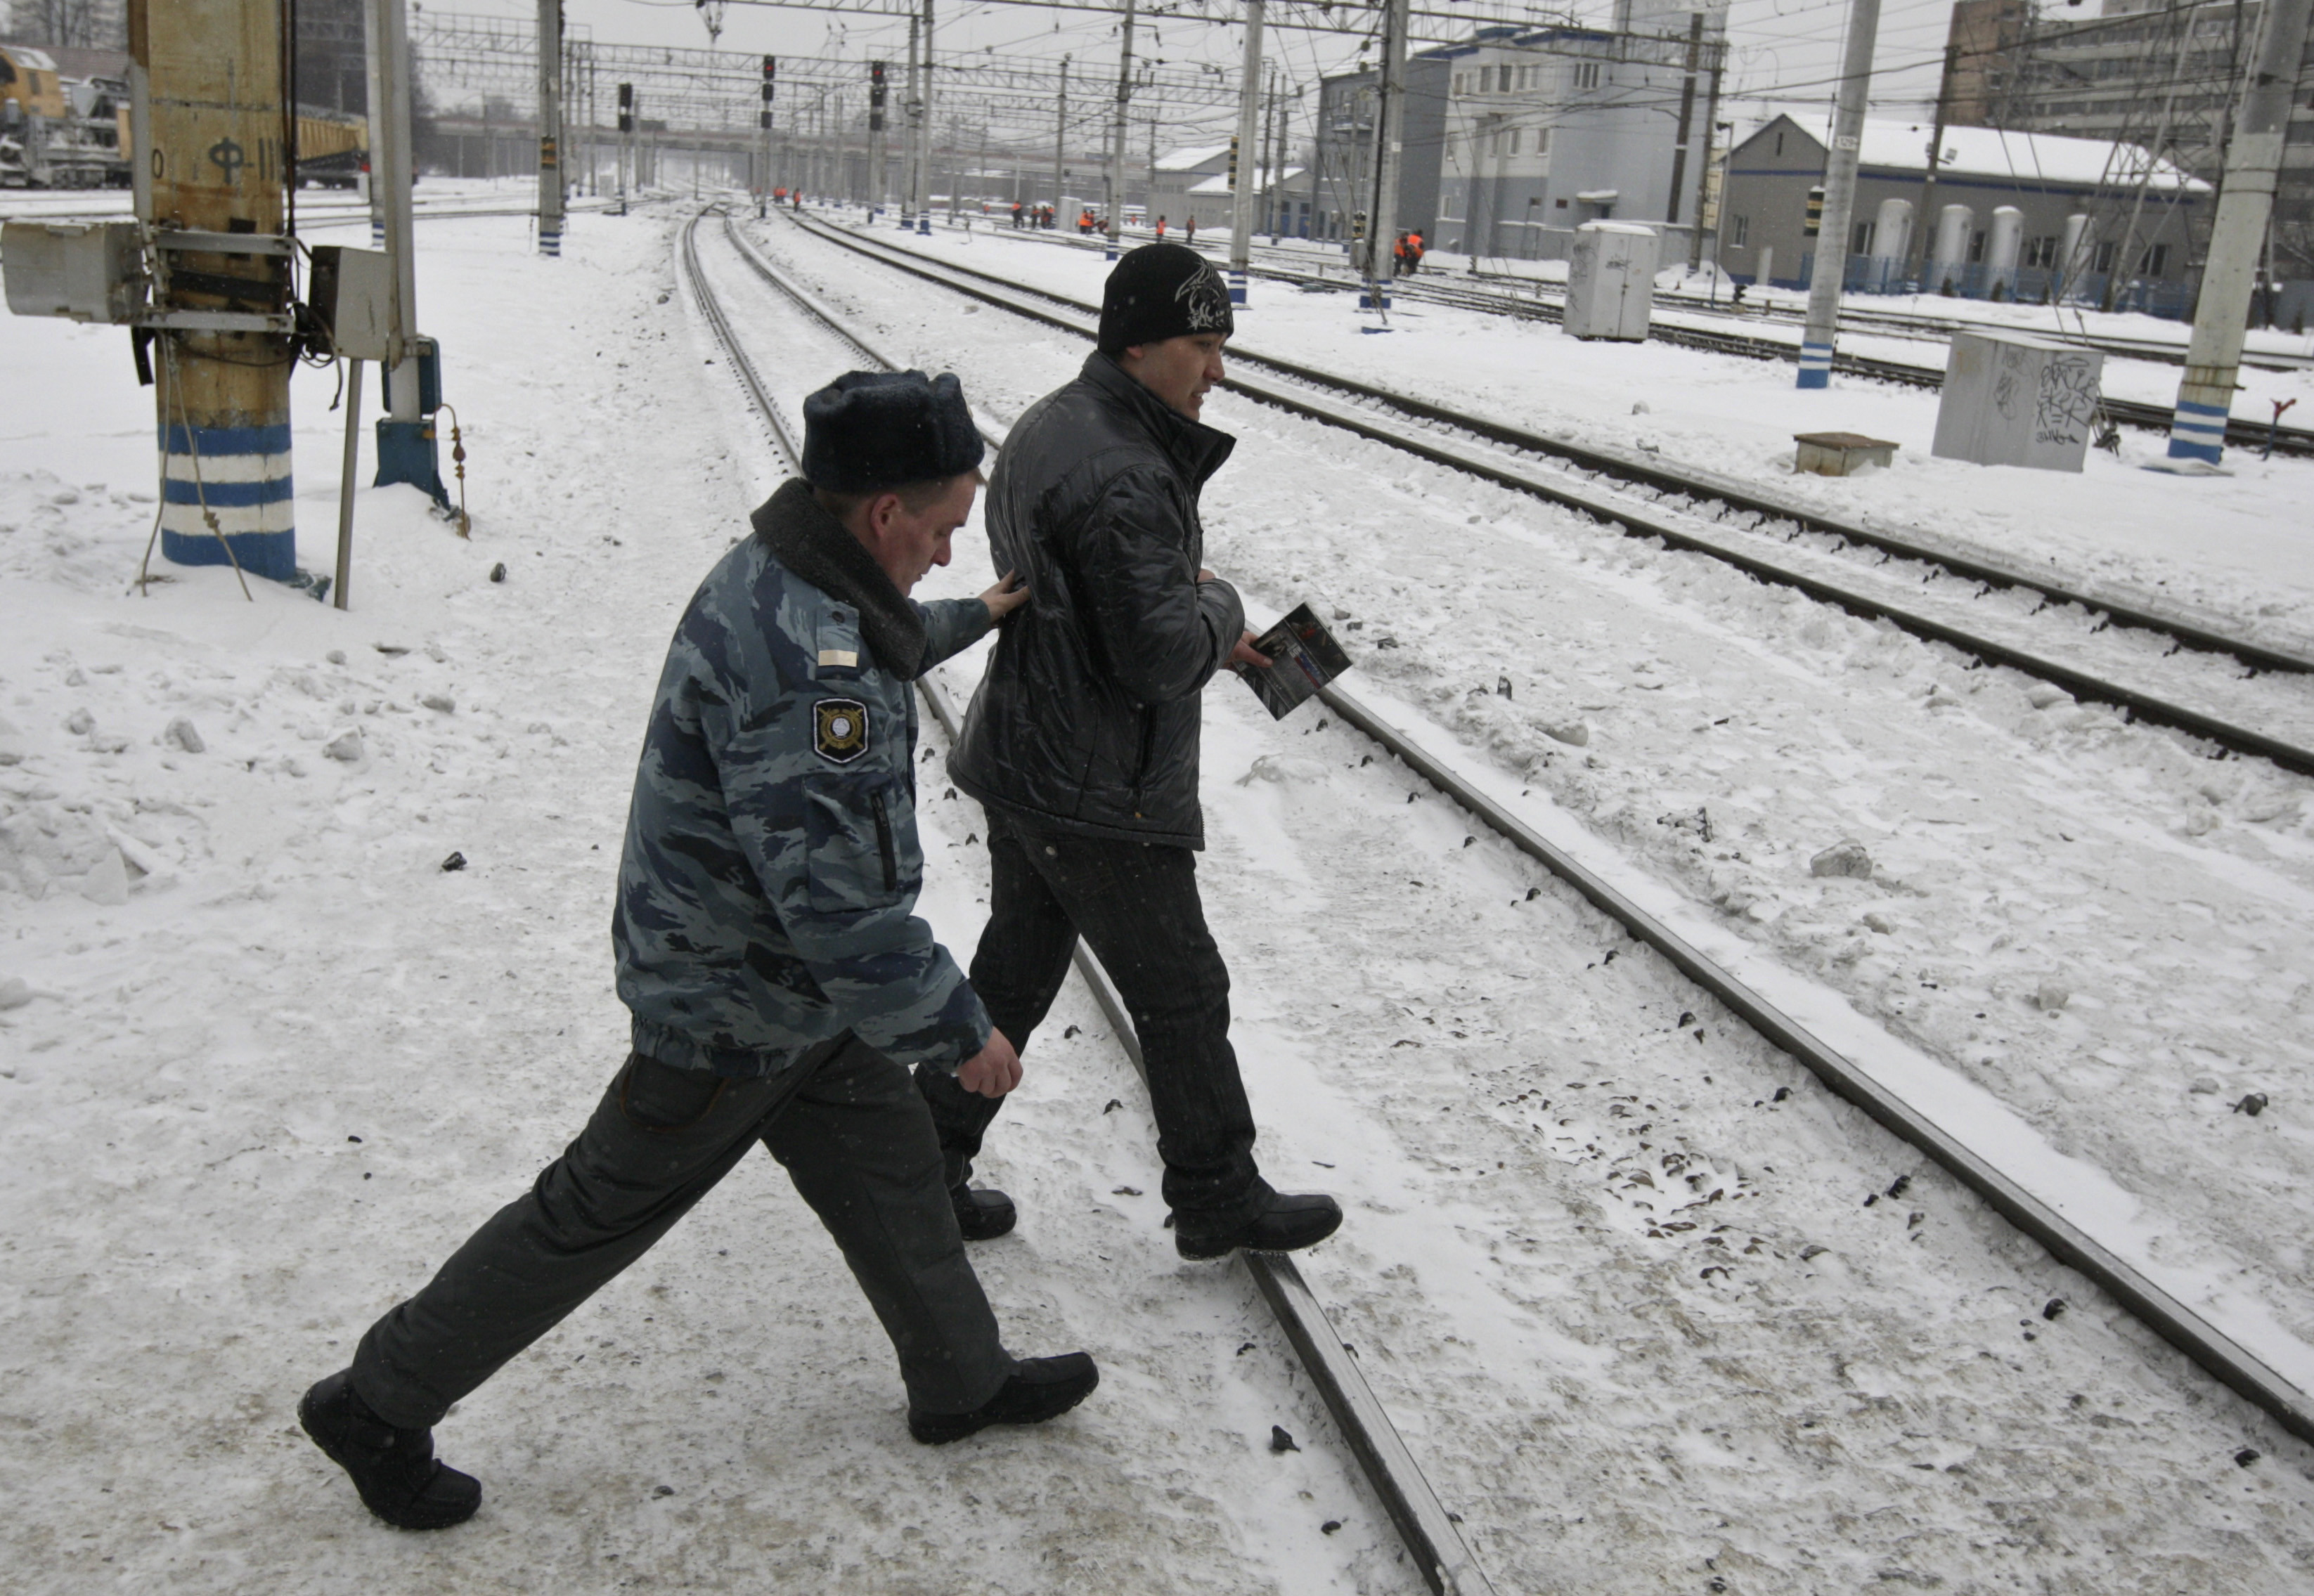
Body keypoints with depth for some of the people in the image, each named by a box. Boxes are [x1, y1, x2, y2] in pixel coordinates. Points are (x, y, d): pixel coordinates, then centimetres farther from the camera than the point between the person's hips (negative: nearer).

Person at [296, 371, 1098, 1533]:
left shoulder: (783, 579, 1)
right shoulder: (800, 657, -33)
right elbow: (837, 897, -32)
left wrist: (967, 620, 41)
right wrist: (958, 1029, -22)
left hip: (799, 985, 10)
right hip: (736, 1010, -10)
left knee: (891, 1172, 19)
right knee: (597, 1215, 6)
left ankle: (961, 1383, 39)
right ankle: (377, 1408, 25)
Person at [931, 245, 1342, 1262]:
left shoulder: (1048, 427, 8)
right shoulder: (1120, 477, -26)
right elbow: (1163, 657, -28)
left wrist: (1205, 631, 9)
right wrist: (1220, 606, -7)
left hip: (1019, 761, 10)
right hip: (1100, 796, -10)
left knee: (1015, 969, 21)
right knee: (1181, 995, 6)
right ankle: (1217, 1201, 22)